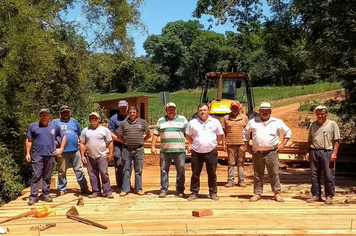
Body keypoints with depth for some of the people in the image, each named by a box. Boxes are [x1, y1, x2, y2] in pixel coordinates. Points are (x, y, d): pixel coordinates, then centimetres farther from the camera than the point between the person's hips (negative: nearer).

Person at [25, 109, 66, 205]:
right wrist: (27, 153, 1)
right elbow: (29, 141, 8)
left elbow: (63, 136, 15)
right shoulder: (33, 126, 6)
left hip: (50, 155, 2)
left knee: (47, 177, 9)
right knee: (36, 176, -5)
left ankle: (45, 194, 17)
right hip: (37, 155, -1)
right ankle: (33, 196, -3)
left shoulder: (55, 126, 8)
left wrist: (61, 149, 5)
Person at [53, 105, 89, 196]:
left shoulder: (74, 121, 17)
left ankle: (84, 188, 10)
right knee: (62, 171, 5)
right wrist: (55, 142, -9)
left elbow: (80, 134, 20)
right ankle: (62, 189, 17)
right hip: (62, 152, -2)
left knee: (79, 170, 4)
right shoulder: (55, 122, 9)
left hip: (75, 150, 2)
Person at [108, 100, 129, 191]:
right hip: (118, 145, -3)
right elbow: (110, 133, -1)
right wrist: (119, 139, -13)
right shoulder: (114, 118, 5)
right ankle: (120, 186, 3)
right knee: (119, 166, -4)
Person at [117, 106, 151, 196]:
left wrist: (141, 141, 8)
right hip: (127, 150, 0)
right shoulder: (124, 123, 6)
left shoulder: (142, 122, 6)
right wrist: (125, 142, 8)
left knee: (138, 170, 5)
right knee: (126, 170, 4)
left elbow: (148, 135, 12)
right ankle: (125, 189, 9)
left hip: (138, 149, 0)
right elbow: (119, 136, 13)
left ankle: (139, 189, 14)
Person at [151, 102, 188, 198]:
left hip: (179, 150, -1)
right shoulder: (161, 121, 13)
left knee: (181, 170, 1)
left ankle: (180, 190, 13)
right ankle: (164, 190, 13)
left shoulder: (182, 119, 9)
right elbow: (156, 134, 12)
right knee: (164, 170, 4)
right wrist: (153, 146, 4)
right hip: (165, 150, 1)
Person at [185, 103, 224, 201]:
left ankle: (213, 193, 18)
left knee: (212, 174, 7)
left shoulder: (215, 122, 5)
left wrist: (214, 143, 7)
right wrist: (191, 144, 8)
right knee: (195, 174, 5)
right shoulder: (192, 123, 6)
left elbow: (220, 135, 14)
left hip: (211, 152, 0)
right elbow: (188, 135, 17)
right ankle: (194, 193, 15)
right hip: (197, 152, 0)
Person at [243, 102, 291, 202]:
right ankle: (257, 193, 15)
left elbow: (288, 132, 14)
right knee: (258, 174, 7)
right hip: (257, 153, 1)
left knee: (274, 174, 1)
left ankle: (277, 193, 11)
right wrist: (247, 145, 10)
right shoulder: (252, 122, 9)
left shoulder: (277, 122, 7)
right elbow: (245, 133, 19)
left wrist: (283, 144, 4)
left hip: (271, 152, -1)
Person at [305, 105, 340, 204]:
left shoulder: (332, 124, 1)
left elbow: (336, 140, -2)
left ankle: (329, 196, 10)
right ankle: (316, 195, 17)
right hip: (314, 152, 4)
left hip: (327, 152, -4)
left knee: (328, 176, 0)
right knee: (314, 175, 7)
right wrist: (308, 152, 11)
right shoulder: (313, 125, 13)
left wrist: (334, 153, -10)